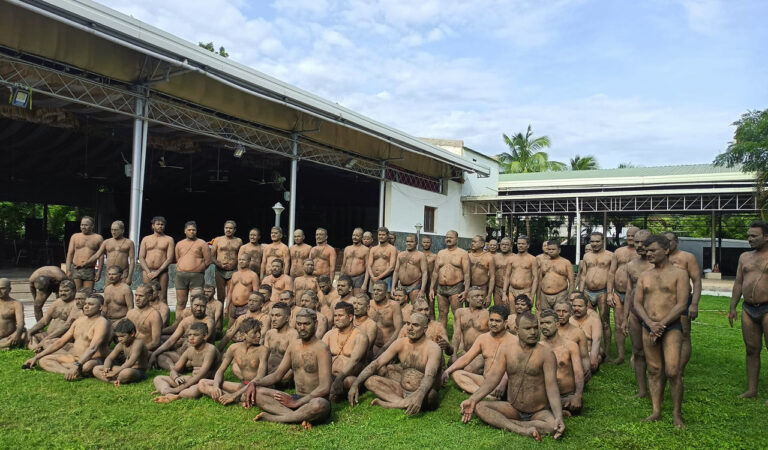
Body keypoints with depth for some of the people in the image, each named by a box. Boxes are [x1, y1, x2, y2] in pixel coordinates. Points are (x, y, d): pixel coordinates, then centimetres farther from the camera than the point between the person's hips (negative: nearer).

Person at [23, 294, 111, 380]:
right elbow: (61, 342, 15)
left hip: (94, 360, -9)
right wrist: (36, 357, 10)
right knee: (43, 360, -6)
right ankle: (67, 371, -29)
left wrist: (77, 366, -41)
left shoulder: (102, 323, -14)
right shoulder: (80, 320, 13)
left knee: (87, 366, -43)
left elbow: (92, 348, -28)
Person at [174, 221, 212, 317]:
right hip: (181, 275, 4)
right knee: (180, 302, 4)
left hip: (197, 276, -4)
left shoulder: (202, 243, 3)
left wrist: (198, 270, 2)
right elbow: (177, 260, 21)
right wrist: (180, 271, 12)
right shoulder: (179, 244, 16)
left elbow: (208, 261, 0)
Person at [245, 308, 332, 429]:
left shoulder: (321, 348, -12)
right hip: (296, 399, 6)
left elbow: (325, 388, -20)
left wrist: (296, 402, -23)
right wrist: (254, 382, -2)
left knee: (319, 405, -42)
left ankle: (271, 418, -25)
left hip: (314, 400, -6)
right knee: (256, 392, -12)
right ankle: (299, 416, -26)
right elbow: (277, 374, 15)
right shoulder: (293, 345, 10)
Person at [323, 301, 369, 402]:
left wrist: (338, 379, -36)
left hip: (352, 377, -4)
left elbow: (354, 360, -22)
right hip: (331, 377, 4)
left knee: (349, 380, -37)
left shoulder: (360, 337, -7)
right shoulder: (330, 334, 11)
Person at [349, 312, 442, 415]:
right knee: (370, 380, -13)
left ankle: (391, 404, -25)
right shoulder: (400, 343, 1)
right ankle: (402, 402, -30)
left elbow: (429, 376, -32)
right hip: (402, 390, 6)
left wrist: (419, 395, -54)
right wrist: (355, 384, -16)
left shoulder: (433, 348, -15)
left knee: (430, 394, -40)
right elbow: (376, 363, -3)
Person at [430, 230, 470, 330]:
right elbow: (435, 272, 15)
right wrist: (432, 288, 10)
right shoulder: (440, 253, 14)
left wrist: (466, 290, -15)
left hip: (456, 288, -5)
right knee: (442, 315, 10)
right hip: (441, 288, 5)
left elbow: (466, 273, -7)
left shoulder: (463, 253, -1)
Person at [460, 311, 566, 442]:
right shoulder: (506, 350, 0)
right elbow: (493, 378, -5)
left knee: (555, 426, -34)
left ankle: (503, 423, -23)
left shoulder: (545, 352, -9)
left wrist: (559, 417, -30)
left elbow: (551, 386, -15)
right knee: (479, 406, -19)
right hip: (512, 408, 3)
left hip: (539, 412, -2)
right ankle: (521, 430, -29)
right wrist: (472, 399, -18)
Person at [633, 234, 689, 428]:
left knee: (673, 371, -10)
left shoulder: (679, 274, -1)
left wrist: (661, 324, -13)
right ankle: (656, 412, 16)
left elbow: (681, 304, -8)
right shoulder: (644, 276, 12)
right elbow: (637, 303, 7)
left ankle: (677, 414, 5)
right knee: (654, 371, 8)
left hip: (671, 327, -4)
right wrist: (650, 323, -10)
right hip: (648, 327, 4)